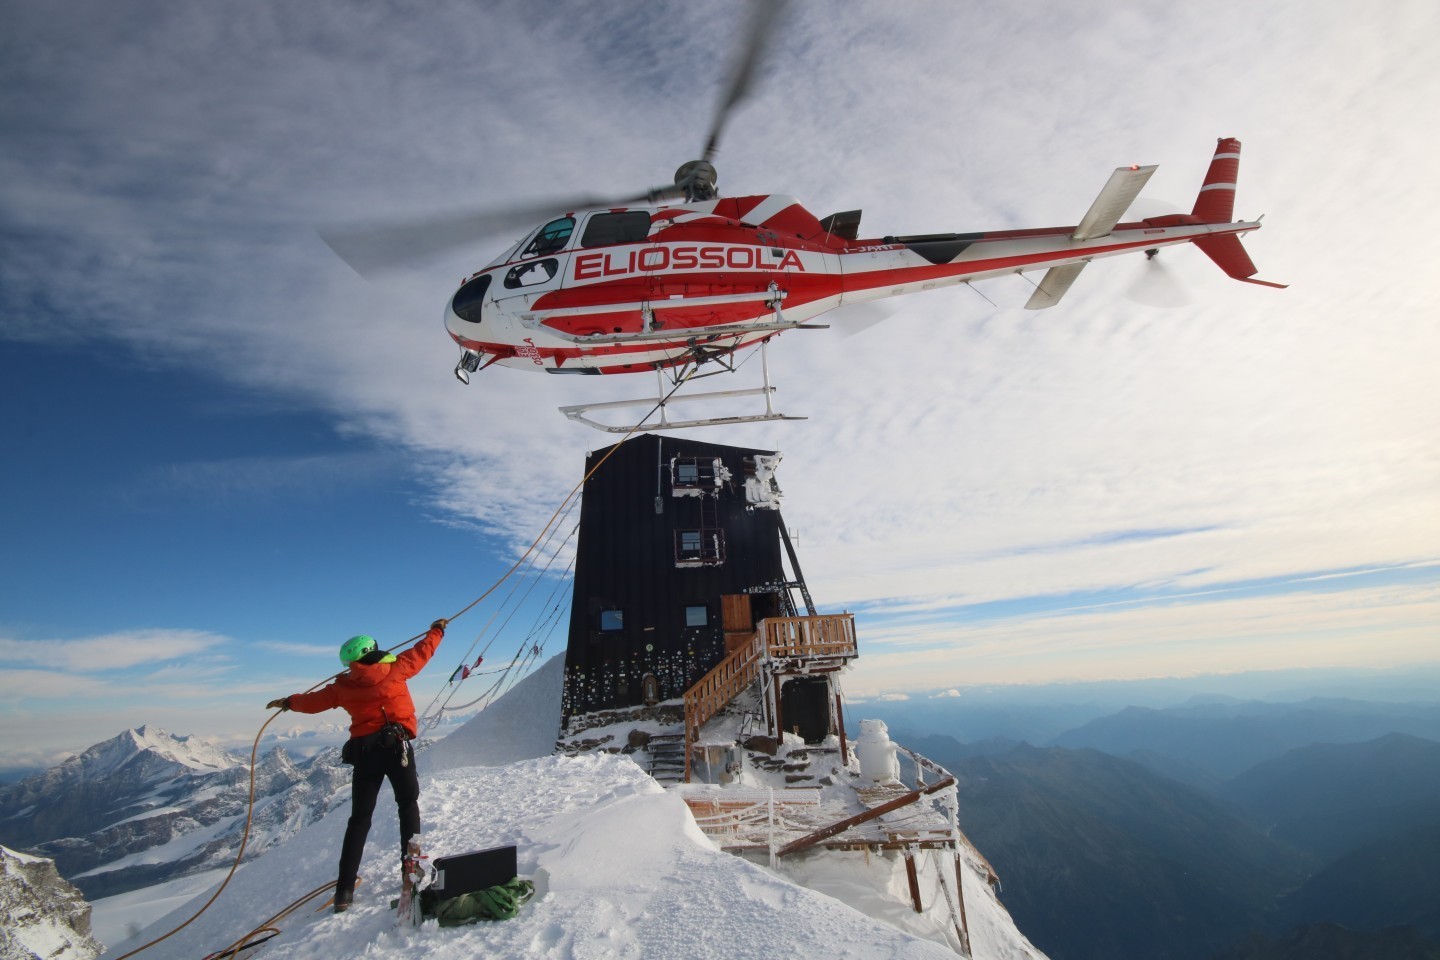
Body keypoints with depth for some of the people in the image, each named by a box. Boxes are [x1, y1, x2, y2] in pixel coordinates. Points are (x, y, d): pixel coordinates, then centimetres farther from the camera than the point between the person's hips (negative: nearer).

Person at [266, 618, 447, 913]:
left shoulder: (342, 686, 5)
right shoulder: (396, 668, -2)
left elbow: (313, 701, 21)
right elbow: (422, 651, 12)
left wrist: (288, 702, 41)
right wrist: (437, 630, 30)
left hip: (365, 752, 2)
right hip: (397, 745, -2)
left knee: (359, 818, 12)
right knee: (408, 804, 12)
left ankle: (345, 889, 10)